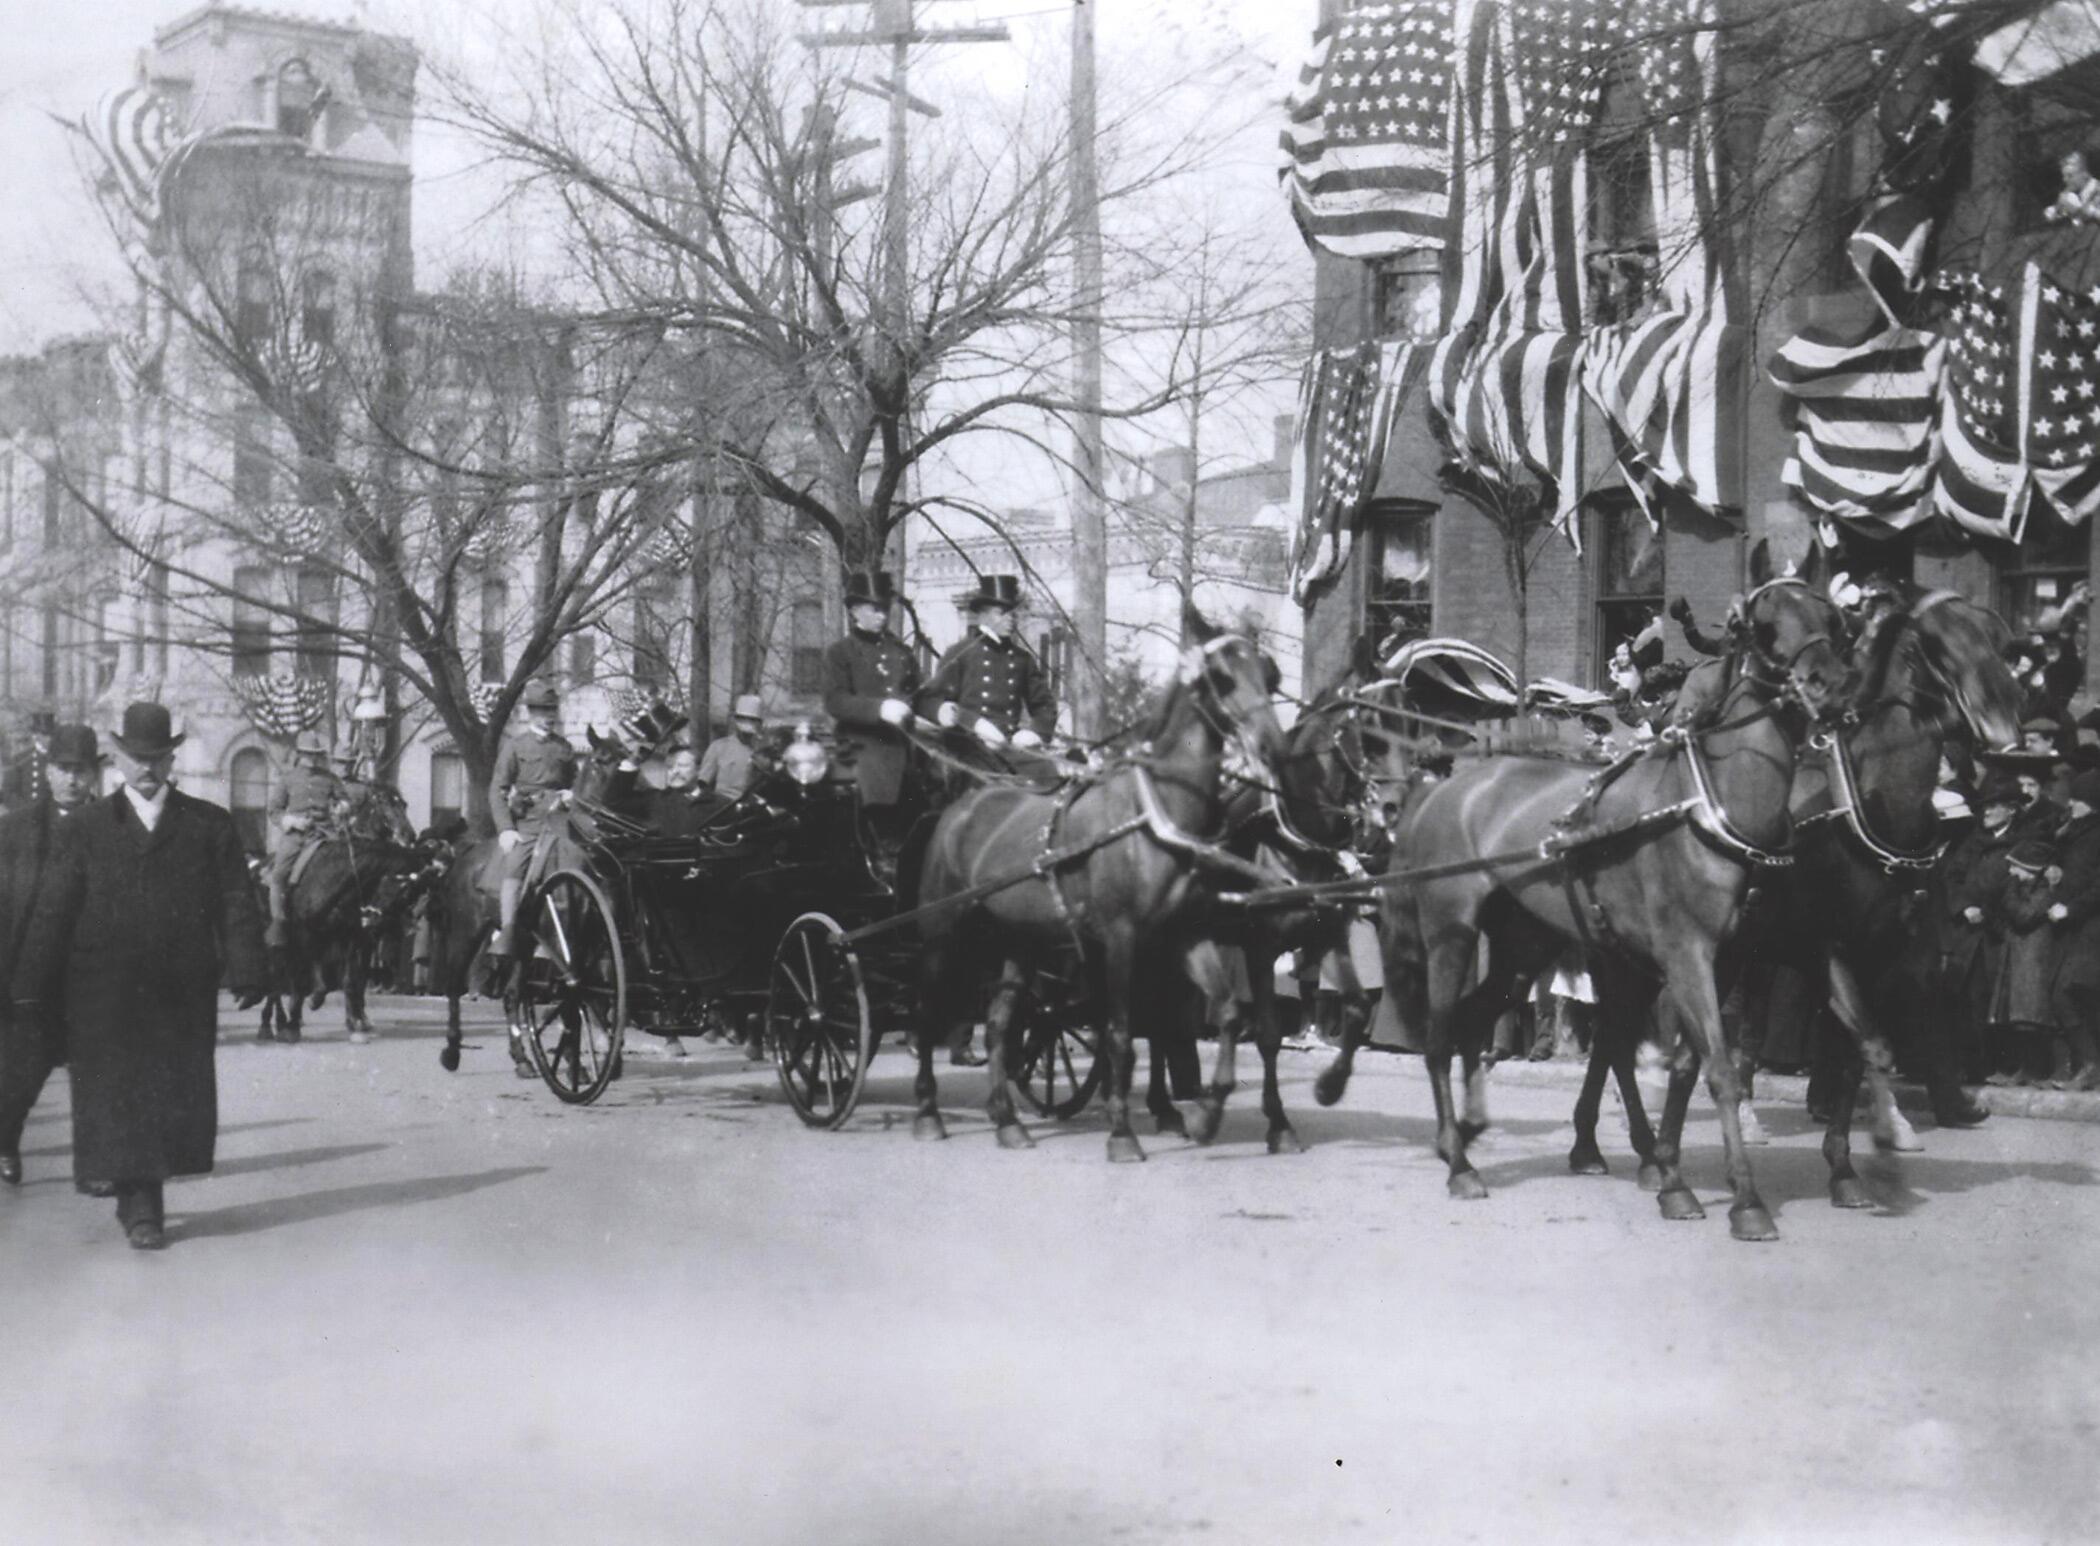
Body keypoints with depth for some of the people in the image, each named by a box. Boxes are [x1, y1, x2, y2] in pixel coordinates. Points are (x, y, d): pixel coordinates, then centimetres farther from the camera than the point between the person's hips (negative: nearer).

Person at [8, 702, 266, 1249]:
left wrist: (245, 972, -10)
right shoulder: (84, 829, 7)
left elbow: (237, 903, 2)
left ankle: (140, 1196, 21)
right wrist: (32, 989, -2)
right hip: (104, 995, -1)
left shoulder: (211, 826, 8)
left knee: (176, 1097, 5)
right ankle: (140, 1209, 3)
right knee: (119, 1097, -2)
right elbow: (51, 912, 4)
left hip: (183, 995, 1)